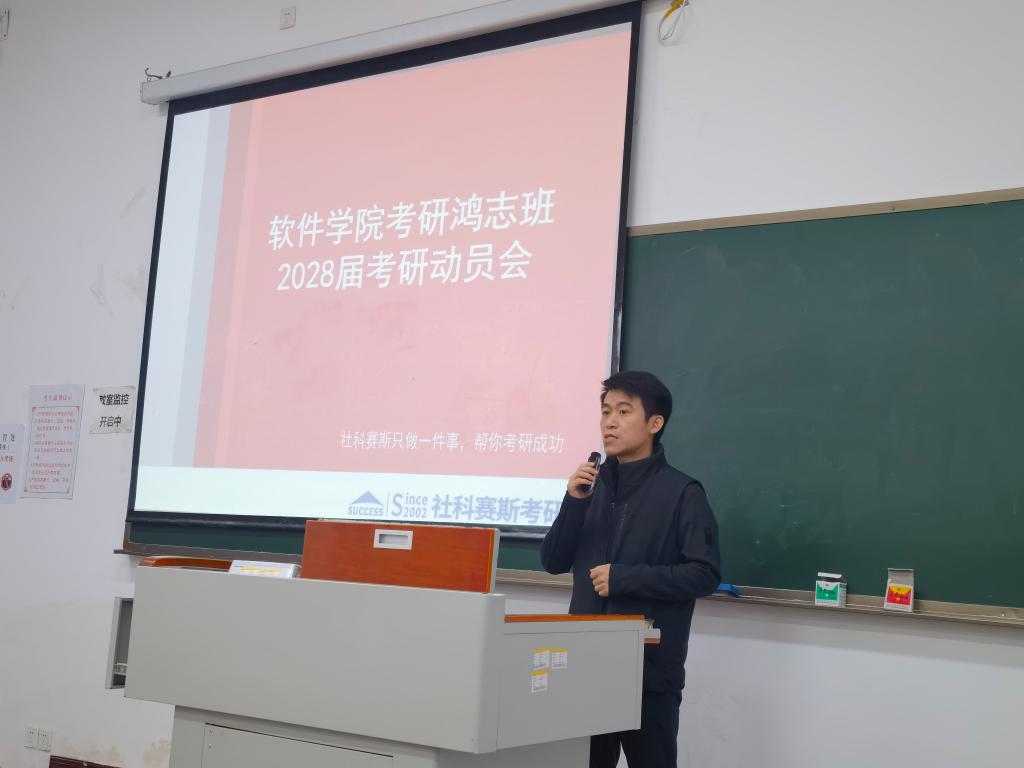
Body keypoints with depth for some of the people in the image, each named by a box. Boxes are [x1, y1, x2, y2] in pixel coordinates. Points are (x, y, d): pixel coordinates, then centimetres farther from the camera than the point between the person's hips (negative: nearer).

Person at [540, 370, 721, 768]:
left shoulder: (682, 492, -6)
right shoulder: (593, 485, 9)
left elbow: (705, 574, -12)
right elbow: (553, 562, 7)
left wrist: (625, 578, -17)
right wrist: (574, 502, -7)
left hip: (650, 668, -4)